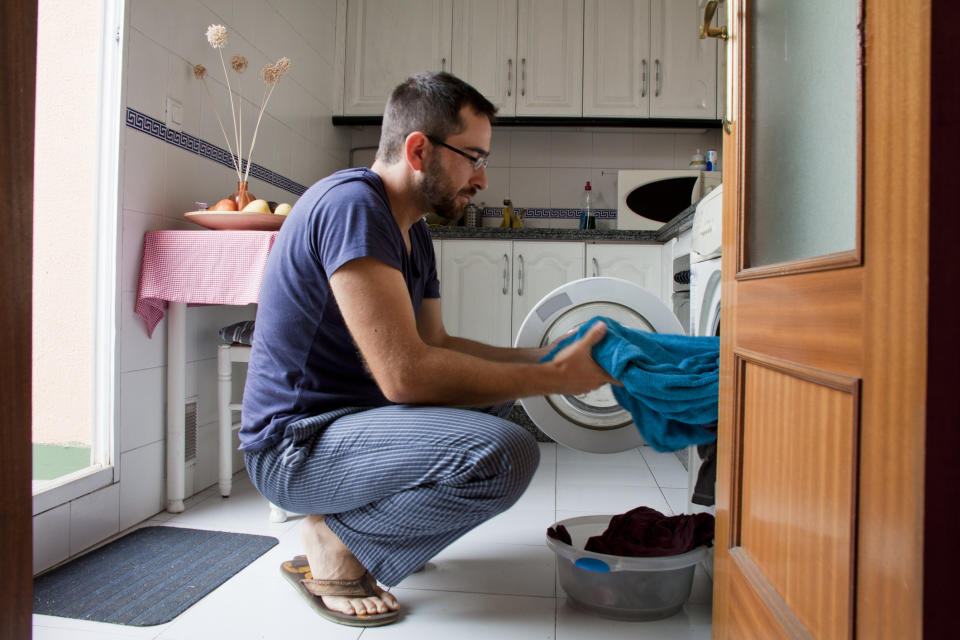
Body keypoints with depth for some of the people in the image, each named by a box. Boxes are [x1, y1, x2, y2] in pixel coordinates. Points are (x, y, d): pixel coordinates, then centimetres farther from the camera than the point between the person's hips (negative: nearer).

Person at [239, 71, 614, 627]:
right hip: (295, 445, -10)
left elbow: (437, 344, 15)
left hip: (351, 415, 10)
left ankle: (357, 521, 11)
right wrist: (554, 378, -19)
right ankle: (334, 544, -5)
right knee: (503, 454, -27)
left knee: (496, 397, 18)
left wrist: (546, 357, 5)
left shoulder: (413, 233, 11)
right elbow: (405, 372, -27)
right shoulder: (352, 205, -20)